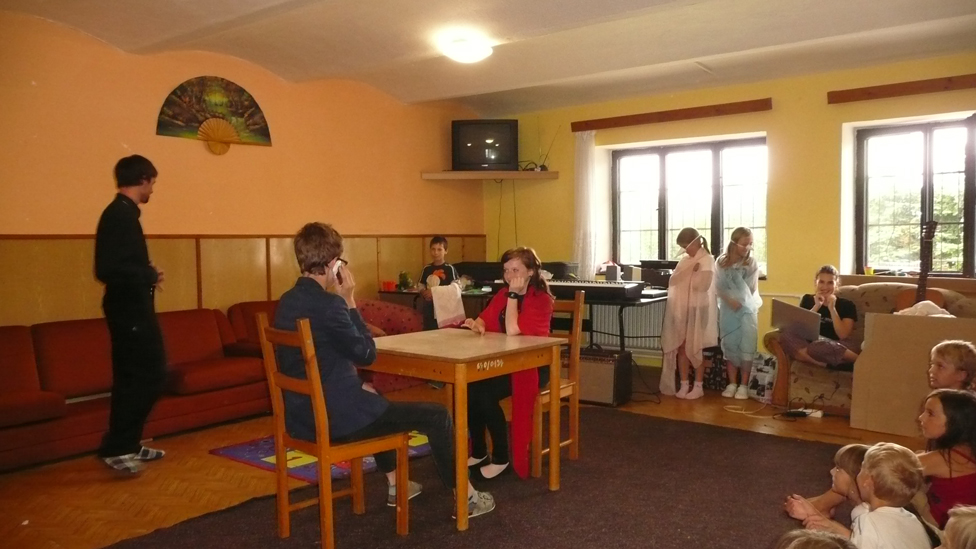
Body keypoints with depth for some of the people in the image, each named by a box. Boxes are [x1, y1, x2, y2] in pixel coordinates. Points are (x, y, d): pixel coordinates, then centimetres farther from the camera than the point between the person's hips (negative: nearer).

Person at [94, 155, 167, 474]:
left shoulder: (120, 213, 14)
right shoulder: (122, 215, -18)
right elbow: (111, 269, -27)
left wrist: (147, 275, 7)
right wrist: (151, 275, -14)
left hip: (130, 309, 10)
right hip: (130, 310, -10)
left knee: (133, 377, 15)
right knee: (149, 376, -6)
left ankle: (126, 444, 24)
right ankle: (116, 447, 0)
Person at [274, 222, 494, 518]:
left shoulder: (286, 302, 5)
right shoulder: (328, 304, -22)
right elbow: (366, 354, -12)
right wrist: (350, 301, -10)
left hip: (302, 414, 9)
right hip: (335, 416, -9)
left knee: (376, 403, 38)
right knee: (436, 415, 2)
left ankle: (395, 485, 44)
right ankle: (465, 496, 17)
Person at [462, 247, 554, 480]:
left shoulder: (541, 300, -12)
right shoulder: (502, 294, 9)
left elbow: (512, 330, -24)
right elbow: (484, 320, 4)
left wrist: (514, 294, -19)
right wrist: (476, 324, -19)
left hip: (530, 365, -6)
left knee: (485, 393, -27)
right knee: (467, 388, -19)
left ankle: (501, 457, -8)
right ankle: (478, 452, -1)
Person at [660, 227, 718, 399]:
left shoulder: (707, 260, -8)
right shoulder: (684, 259, 11)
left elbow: (702, 284, -21)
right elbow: (673, 280, 1)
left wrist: (689, 272, -6)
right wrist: (689, 268, -12)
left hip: (697, 310, -6)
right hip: (681, 309, 6)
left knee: (694, 349, 0)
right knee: (681, 348, 6)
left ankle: (698, 386, 11)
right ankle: (684, 385, 14)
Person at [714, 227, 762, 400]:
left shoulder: (752, 264, -5)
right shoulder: (721, 262, -3)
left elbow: (750, 290, -6)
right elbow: (719, 287, -4)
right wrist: (730, 300, -17)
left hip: (747, 310, -1)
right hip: (727, 309, 1)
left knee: (746, 347, -5)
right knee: (729, 346, 4)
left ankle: (743, 385, 4)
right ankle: (732, 383, 12)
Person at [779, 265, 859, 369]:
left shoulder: (847, 305, 7)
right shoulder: (808, 300, 15)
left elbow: (843, 335, -7)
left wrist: (831, 308, -10)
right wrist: (816, 306, -7)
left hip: (837, 347, -3)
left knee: (818, 346, -40)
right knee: (785, 335, -29)